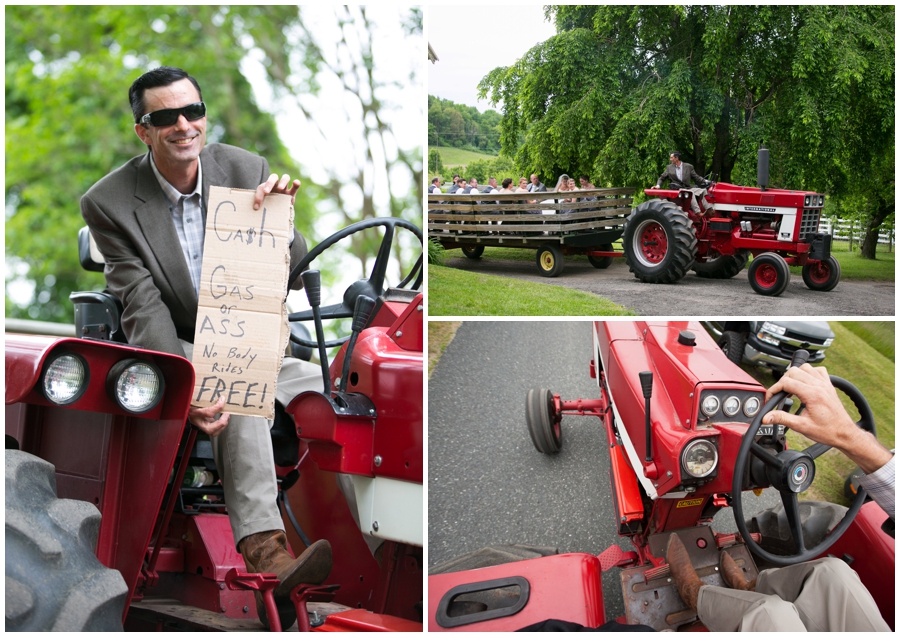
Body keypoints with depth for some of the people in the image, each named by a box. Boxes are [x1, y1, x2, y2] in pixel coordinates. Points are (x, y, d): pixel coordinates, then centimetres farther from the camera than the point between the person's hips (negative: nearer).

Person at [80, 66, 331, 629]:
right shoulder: (109, 203, -9)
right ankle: (263, 552, -45)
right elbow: (144, 311, -17)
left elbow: (294, 277, -2)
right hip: (175, 351, -4)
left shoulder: (247, 171, -1)